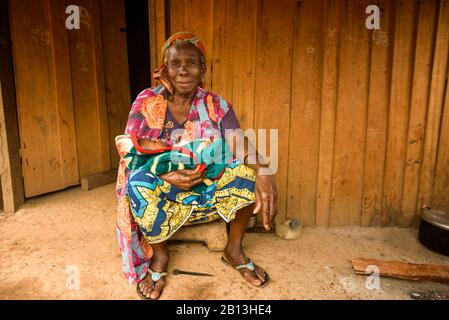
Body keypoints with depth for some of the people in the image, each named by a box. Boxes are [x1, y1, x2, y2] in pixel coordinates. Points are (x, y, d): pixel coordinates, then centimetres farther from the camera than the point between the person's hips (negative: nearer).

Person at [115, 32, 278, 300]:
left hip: (208, 185, 2)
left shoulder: (216, 105, -4)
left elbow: (241, 145, -18)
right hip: (160, 184, -1)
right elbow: (130, 152, -14)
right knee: (139, 183, -34)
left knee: (250, 171, -23)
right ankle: (159, 254, -6)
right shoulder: (147, 102, -6)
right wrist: (166, 174, -32)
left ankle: (234, 249, -1)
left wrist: (263, 172, -41)